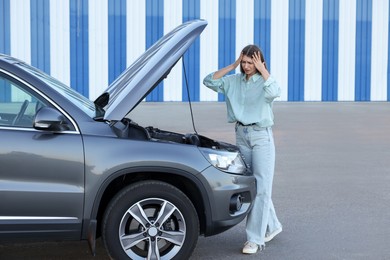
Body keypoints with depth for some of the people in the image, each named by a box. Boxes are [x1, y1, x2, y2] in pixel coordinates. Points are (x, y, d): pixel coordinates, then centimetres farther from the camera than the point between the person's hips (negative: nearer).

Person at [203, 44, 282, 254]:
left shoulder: (264, 81, -4)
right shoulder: (233, 81, 8)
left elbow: (273, 92, -27)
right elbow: (209, 81, 0)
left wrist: (262, 70, -18)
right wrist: (232, 66, -2)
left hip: (262, 136, -5)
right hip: (241, 135, 5)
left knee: (261, 187, -8)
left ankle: (255, 239, -6)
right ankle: (272, 225, 29)